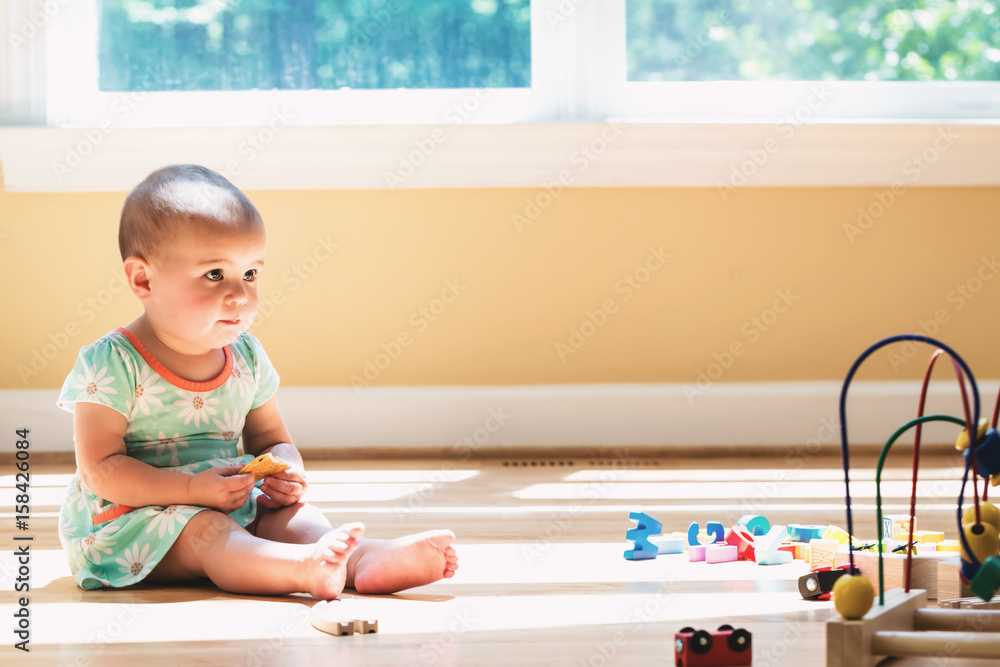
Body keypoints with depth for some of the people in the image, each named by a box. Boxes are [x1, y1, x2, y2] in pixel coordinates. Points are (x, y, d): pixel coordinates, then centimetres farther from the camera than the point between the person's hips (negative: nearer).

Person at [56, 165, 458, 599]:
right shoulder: (111, 365, -14)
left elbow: (271, 439, 17)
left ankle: (369, 558, -45)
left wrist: (285, 475, -8)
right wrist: (192, 489, -26)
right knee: (206, 531, -33)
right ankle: (306, 567, -59)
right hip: (124, 520, -7)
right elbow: (100, 469, -18)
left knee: (287, 514, -17)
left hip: (227, 503, 7)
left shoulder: (246, 359, 6)